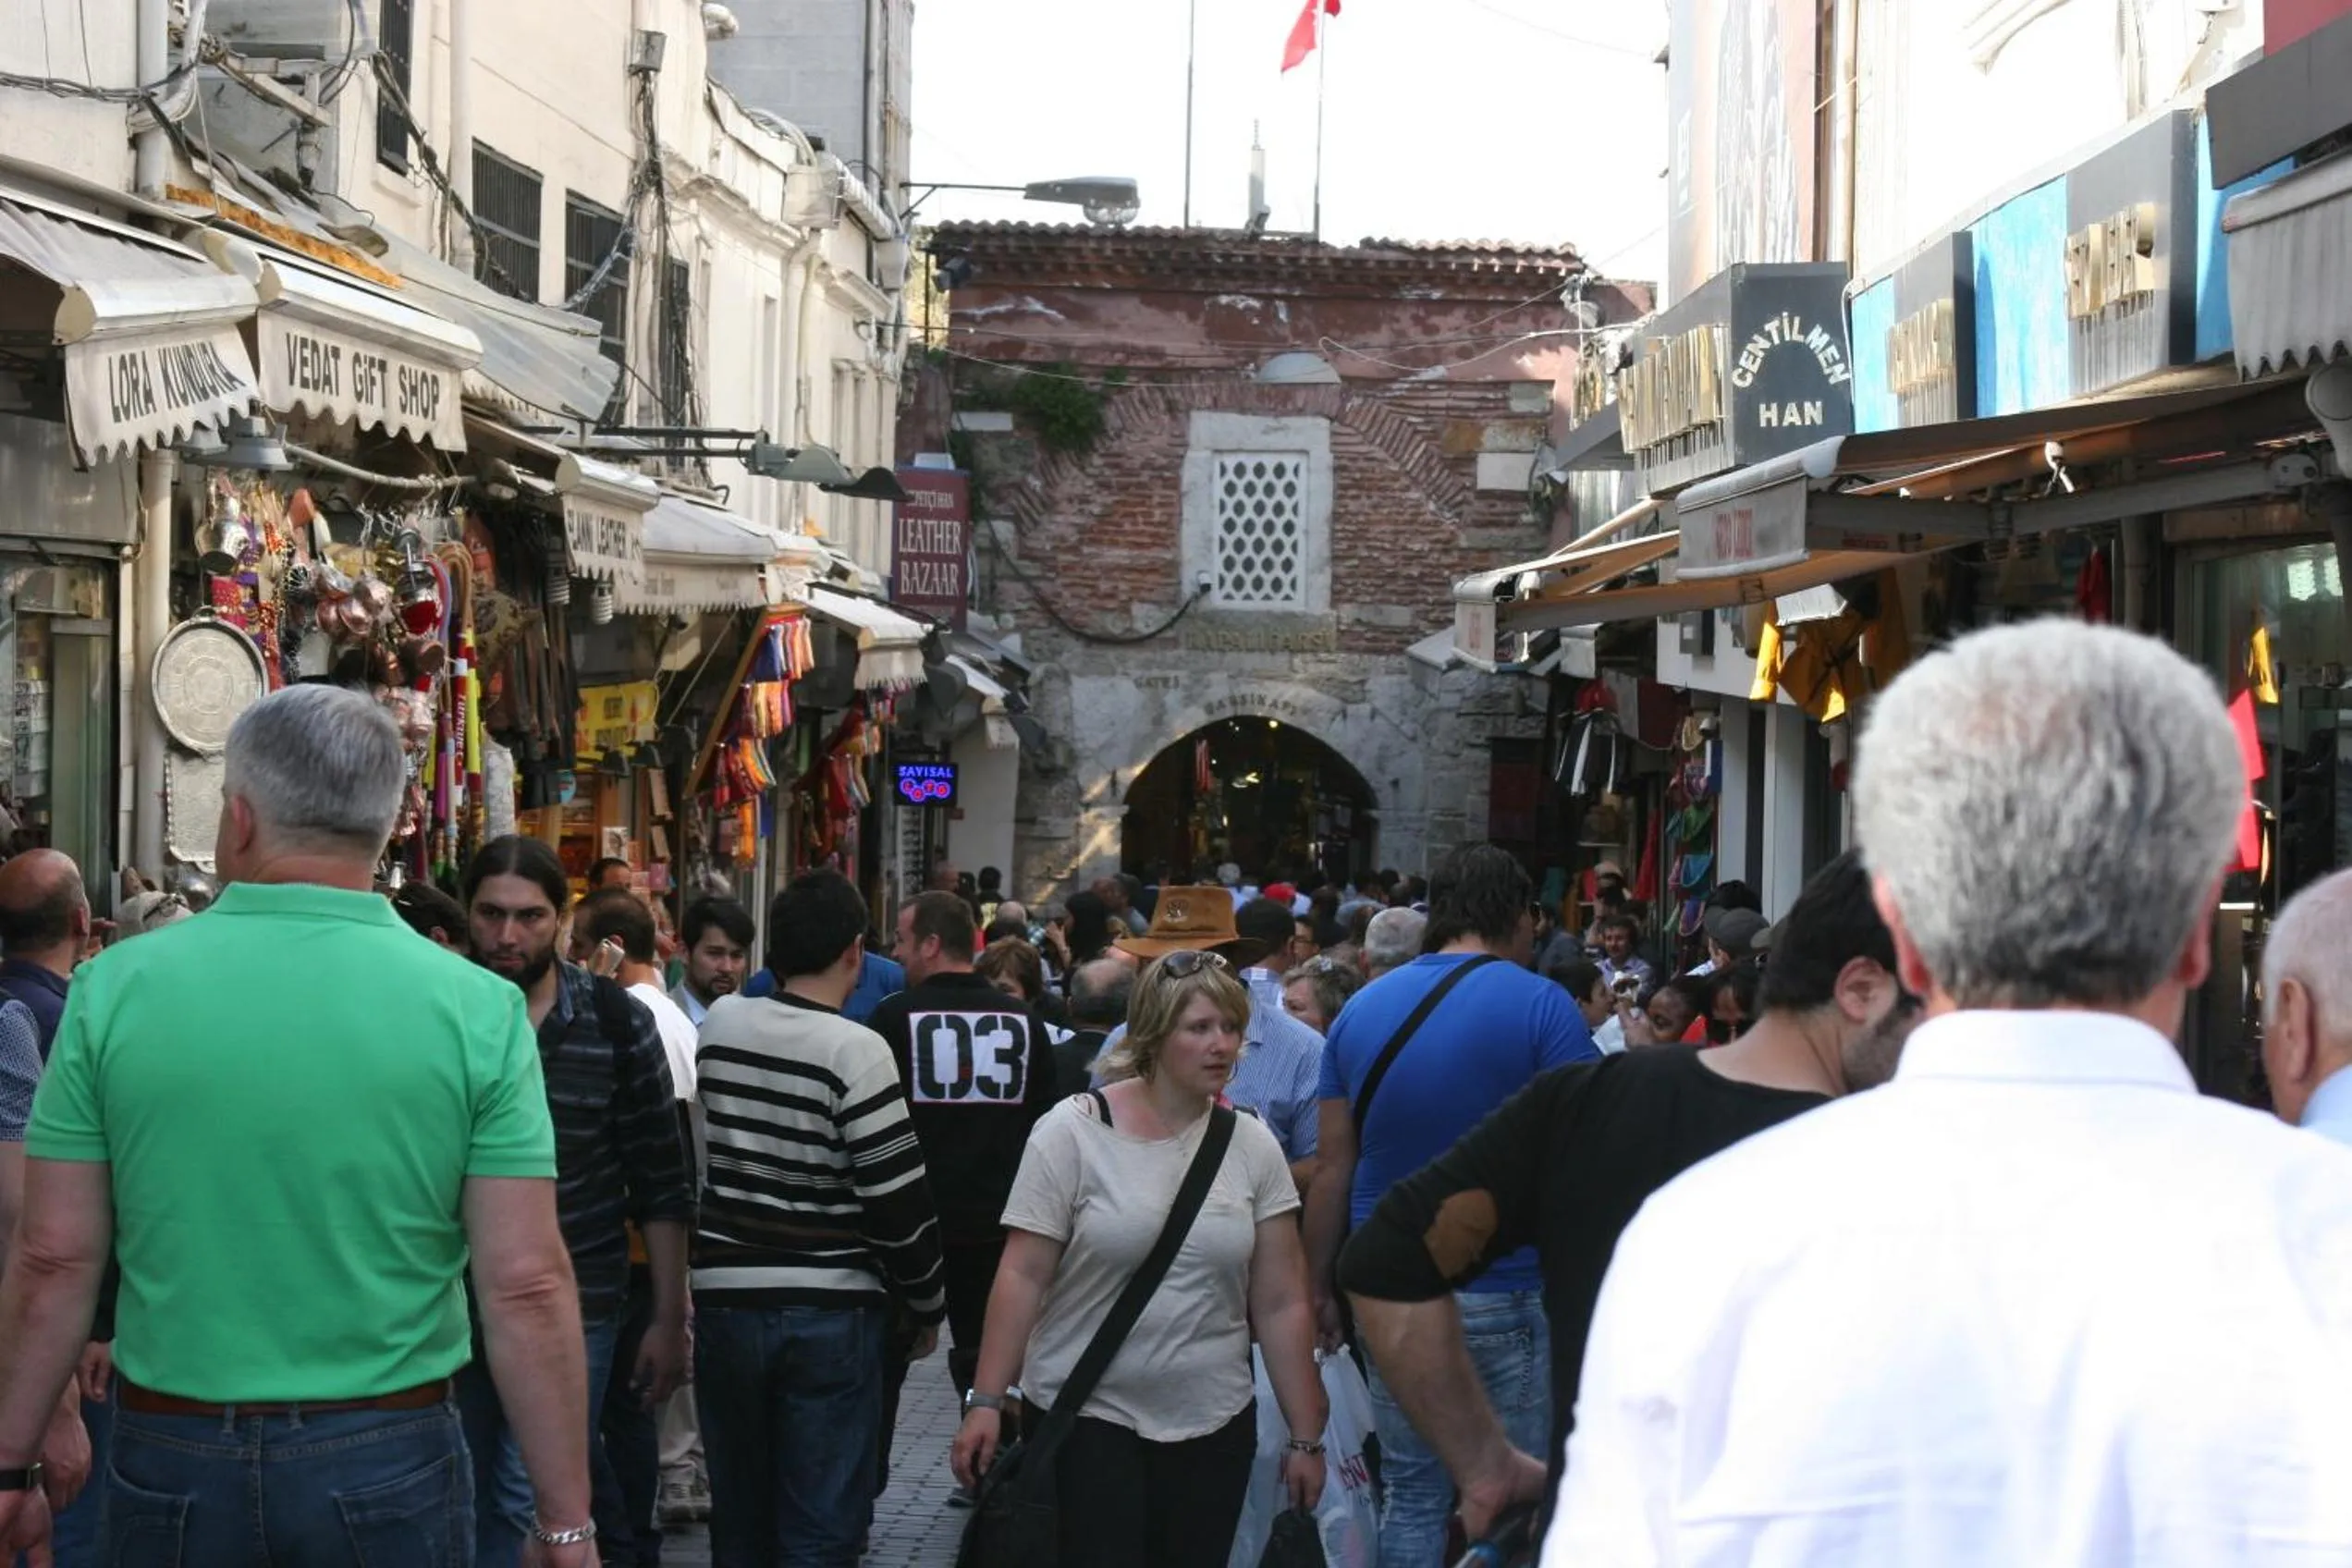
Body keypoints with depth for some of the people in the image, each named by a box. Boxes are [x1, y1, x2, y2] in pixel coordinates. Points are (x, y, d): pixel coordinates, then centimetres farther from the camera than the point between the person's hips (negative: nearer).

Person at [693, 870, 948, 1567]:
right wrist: (927, 1302, 1)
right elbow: (897, 1198, -12)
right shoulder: (855, 1050, -14)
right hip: (830, 1310, -4)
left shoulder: (719, 1025, 1)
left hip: (726, 1299, 5)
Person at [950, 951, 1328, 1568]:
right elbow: (1024, 1277, -7)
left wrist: (1306, 1436, 4)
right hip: (1084, 1418, -3)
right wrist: (986, 1402, -12)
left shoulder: (1252, 1145, 3)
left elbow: (1282, 1303, 4)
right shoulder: (1072, 1132, -6)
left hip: (1214, 1424, 3)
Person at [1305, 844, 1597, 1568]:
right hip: (1509, 1296, -4)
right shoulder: (1542, 1007, -8)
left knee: (1411, 1496, 11)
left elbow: (1333, 1170, 6)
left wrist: (1319, 1285, 13)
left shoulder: (1362, 1010, 6)